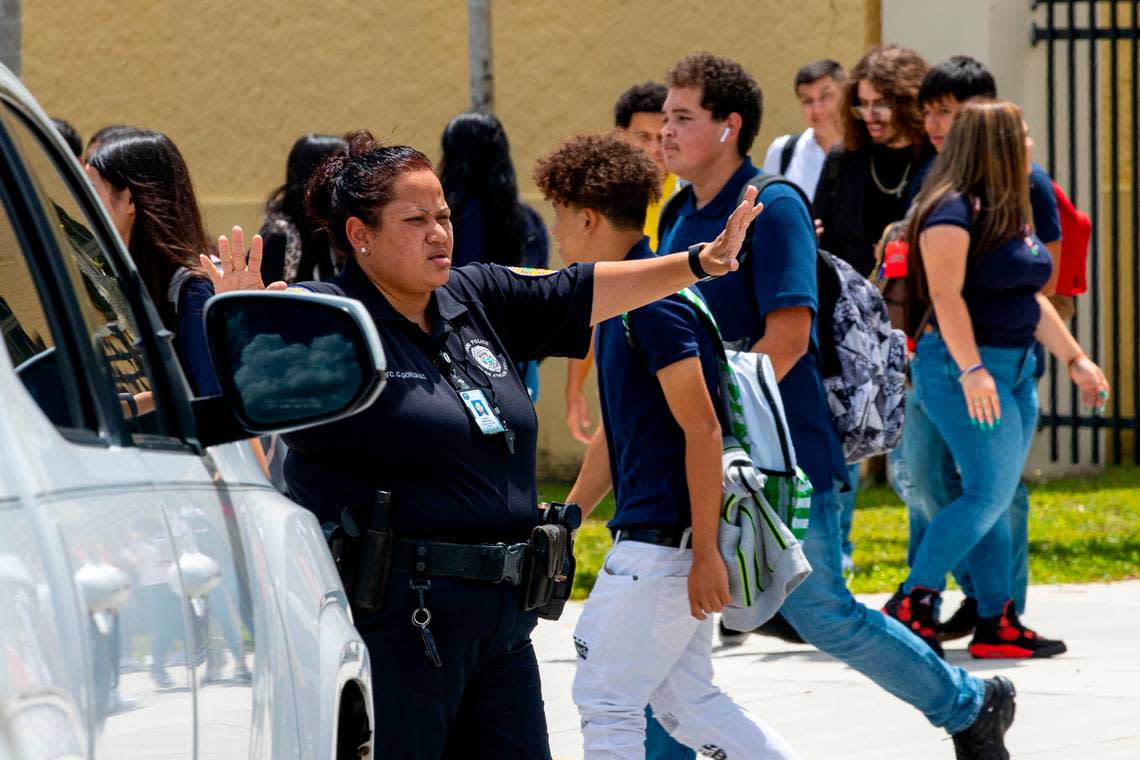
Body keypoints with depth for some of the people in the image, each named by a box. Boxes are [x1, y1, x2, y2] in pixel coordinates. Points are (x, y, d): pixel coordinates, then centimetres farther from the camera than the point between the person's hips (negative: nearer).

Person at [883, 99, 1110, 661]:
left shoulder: (1011, 211, 16)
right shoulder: (952, 211, -13)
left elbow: (1031, 299, 23)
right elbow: (946, 295, -21)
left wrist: (1074, 359, 21)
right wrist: (972, 369, -28)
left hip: (1015, 367, 9)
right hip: (964, 367, -9)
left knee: (997, 499, 7)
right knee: (988, 493, -14)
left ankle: (997, 622, 8)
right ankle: (910, 604, -10)